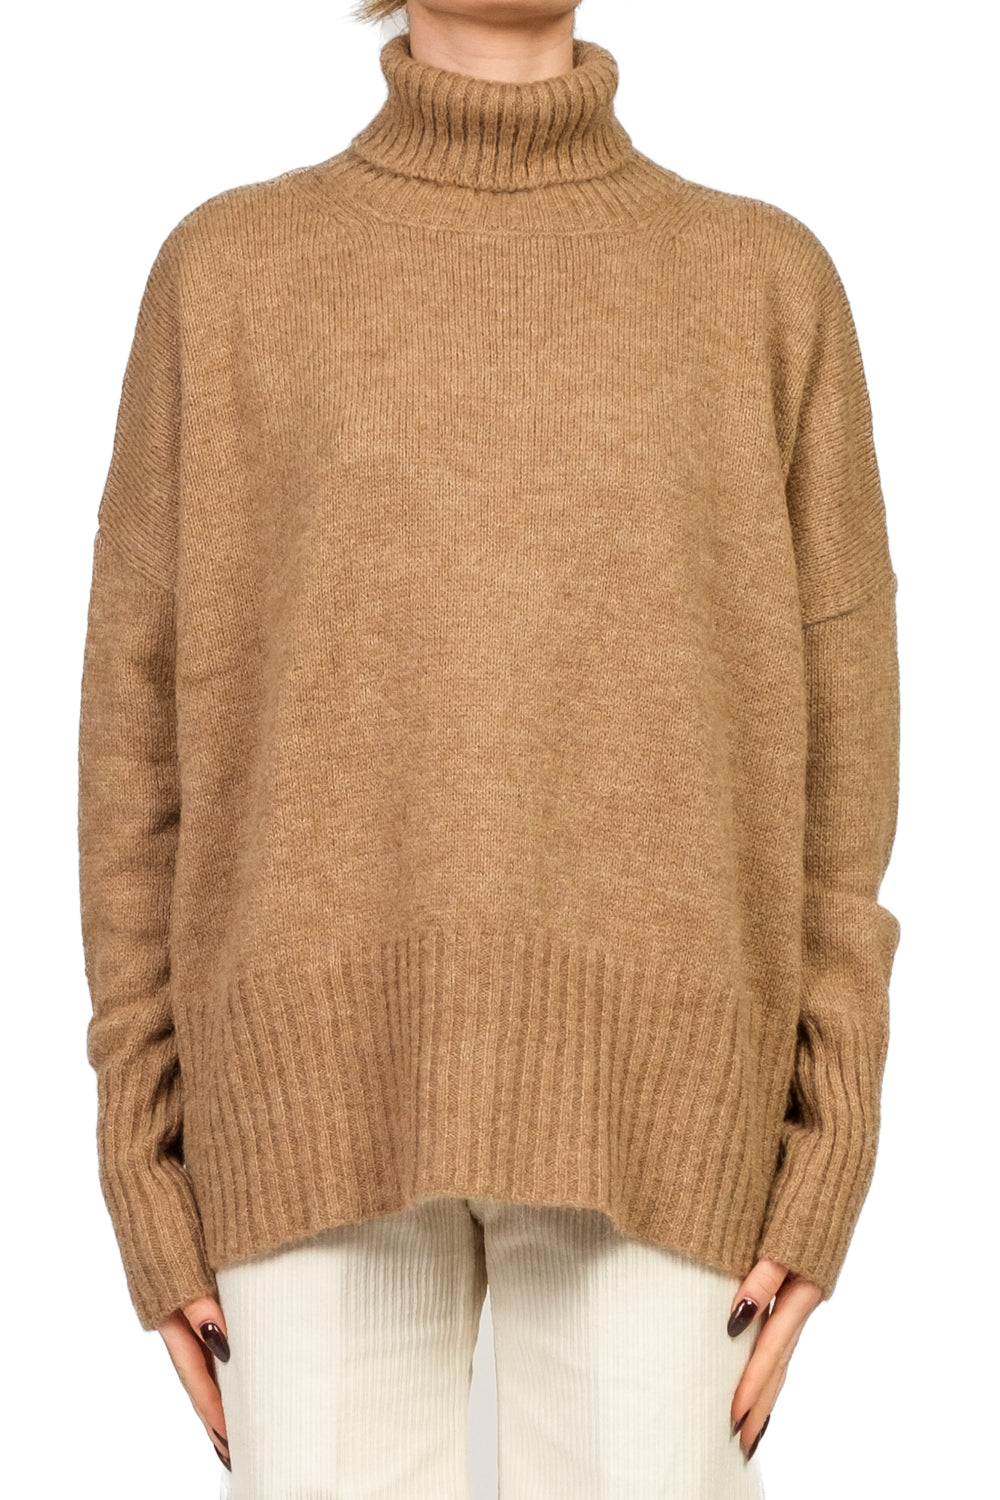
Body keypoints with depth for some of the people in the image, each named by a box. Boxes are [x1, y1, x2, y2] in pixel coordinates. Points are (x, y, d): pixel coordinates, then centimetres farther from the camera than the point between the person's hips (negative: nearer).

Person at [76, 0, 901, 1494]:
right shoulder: (228, 273, 9)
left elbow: (828, 748, 7)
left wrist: (819, 1177, -1)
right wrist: (155, 1175, 2)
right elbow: (149, 731, 7)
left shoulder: (771, 284, 9)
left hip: (641, 1087, 0)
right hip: (336, 1085, 0)